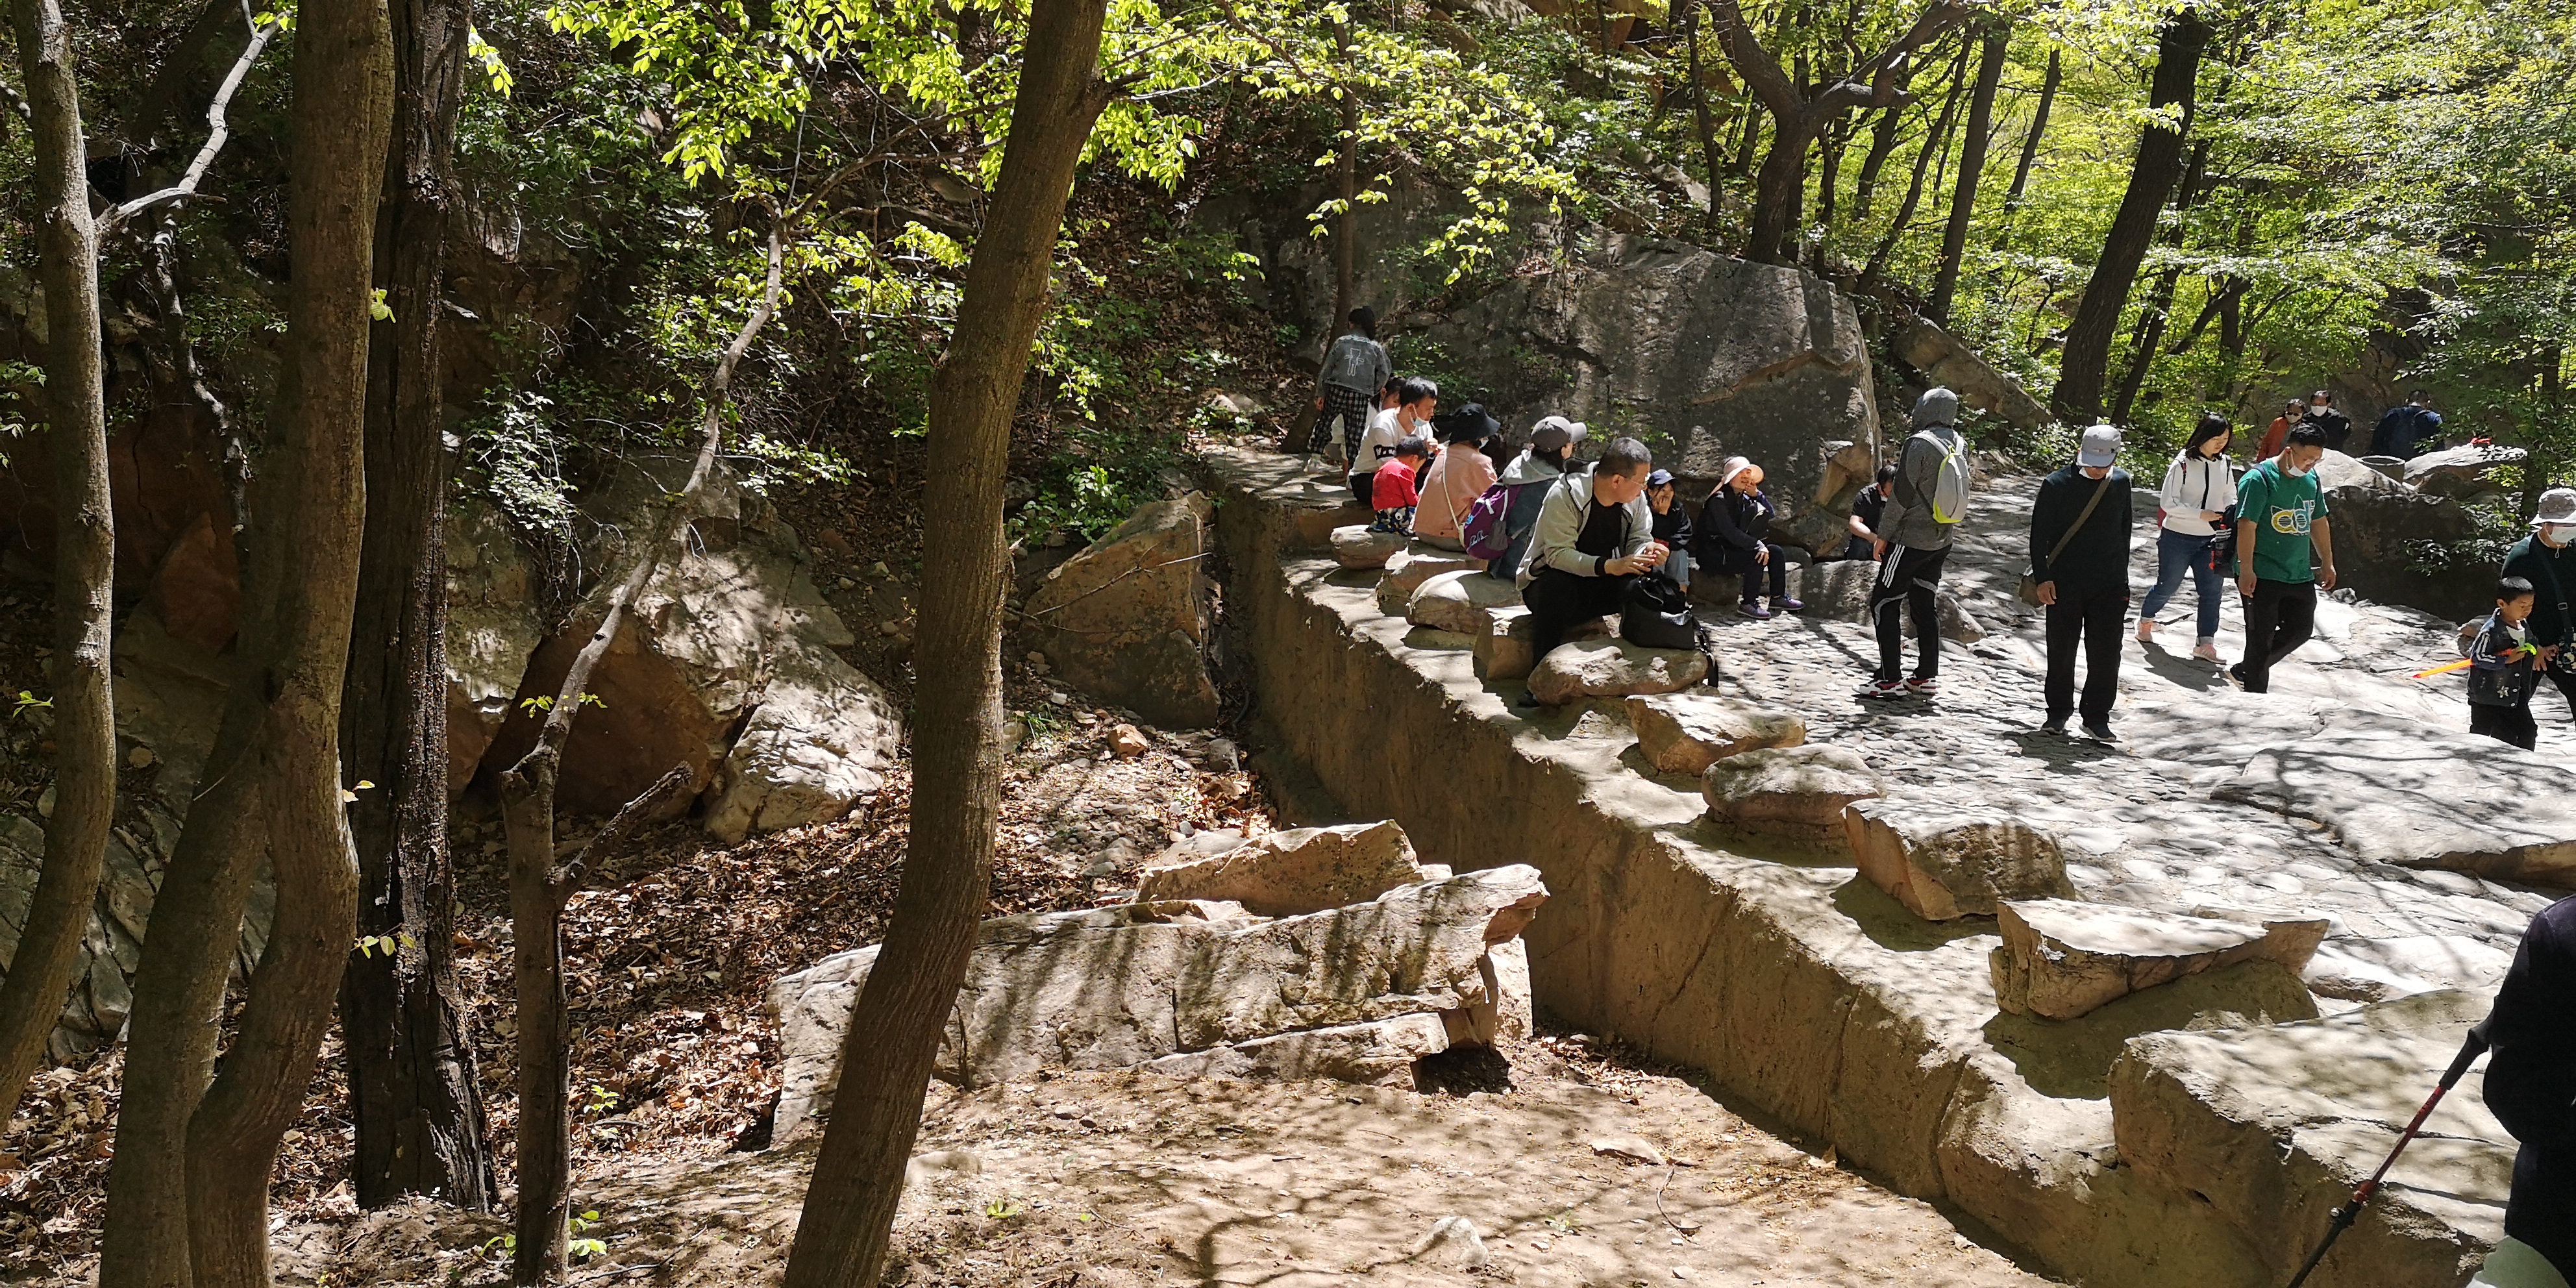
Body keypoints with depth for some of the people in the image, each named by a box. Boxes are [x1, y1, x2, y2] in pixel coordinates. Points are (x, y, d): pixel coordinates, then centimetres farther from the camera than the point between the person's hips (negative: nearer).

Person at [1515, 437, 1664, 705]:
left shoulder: (1635, 499, -3)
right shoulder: (1565, 494, -22)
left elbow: (1638, 540, 0)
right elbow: (1558, 554, -29)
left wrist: (1647, 552, -26)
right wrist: (1608, 566, -42)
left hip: (1602, 587, 5)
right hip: (1553, 582, -5)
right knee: (1556, 587, -40)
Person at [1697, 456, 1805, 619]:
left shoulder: (1743, 498, 11)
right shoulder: (1719, 500, -16)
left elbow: (1771, 513, 7)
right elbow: (1729, 531, -26)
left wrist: (1757, 494, -8)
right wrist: (1758, 545, -29)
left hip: (1733, 548, 9)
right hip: (1714, 553, -9)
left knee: (1776, 552, -1)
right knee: (1758, 557, -28)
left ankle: (1778, 597, 5)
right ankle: (1749, 604, -23)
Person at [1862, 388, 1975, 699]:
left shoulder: (1919, 444, -18)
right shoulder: (1960, 444, 3)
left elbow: (1901, 495, -16)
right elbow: (1955, 489, 12)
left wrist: (1884, 534, -7)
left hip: (1910, 539, -8)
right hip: (1941, 541, 8)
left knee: (1883, 603, -1)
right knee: (1924, 603, 16)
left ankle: (1891, 679, -3)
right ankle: (1927, 675, 19)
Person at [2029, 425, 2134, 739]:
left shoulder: (2121, 483, 4)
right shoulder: (2057, 484, -7)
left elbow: (2124, 531, 16)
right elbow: (2039, 534, -4)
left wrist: (2121, 576, 16)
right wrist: (2042, 578, -9)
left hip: (2109, 585, 2)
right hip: (2065, 584, -2)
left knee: (2105, 654, 1)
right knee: (2061, 651, 5)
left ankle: (2096, 718, 11)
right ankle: (2058, 712, 20)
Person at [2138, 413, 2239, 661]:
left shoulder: (2225, 465, 3)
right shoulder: (2183, 464, -14)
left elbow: (2230, 498, 14)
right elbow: (2168, 502, -15)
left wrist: (2231, 515, -8)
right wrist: (2202, 514, -21)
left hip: (2211, 540, 4)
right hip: (2178, 538, -4)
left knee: (2212, 590, -2)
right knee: (2168, 585, 8)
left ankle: (2205, 643, 2)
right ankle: (2145, 621, 35)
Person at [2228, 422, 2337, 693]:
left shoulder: (2311, 478, 9)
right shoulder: (2259, 478, -15)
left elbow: (2318, 522, 19)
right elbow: (2246, 526, -19)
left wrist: (2327, 564, 20)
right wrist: (2246, 570, -23)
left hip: (2300, 575, 8)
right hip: (2262, 576, -7)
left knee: (2300, 630, 10)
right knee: (2261, 637, -2)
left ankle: (2244, 672, 24)